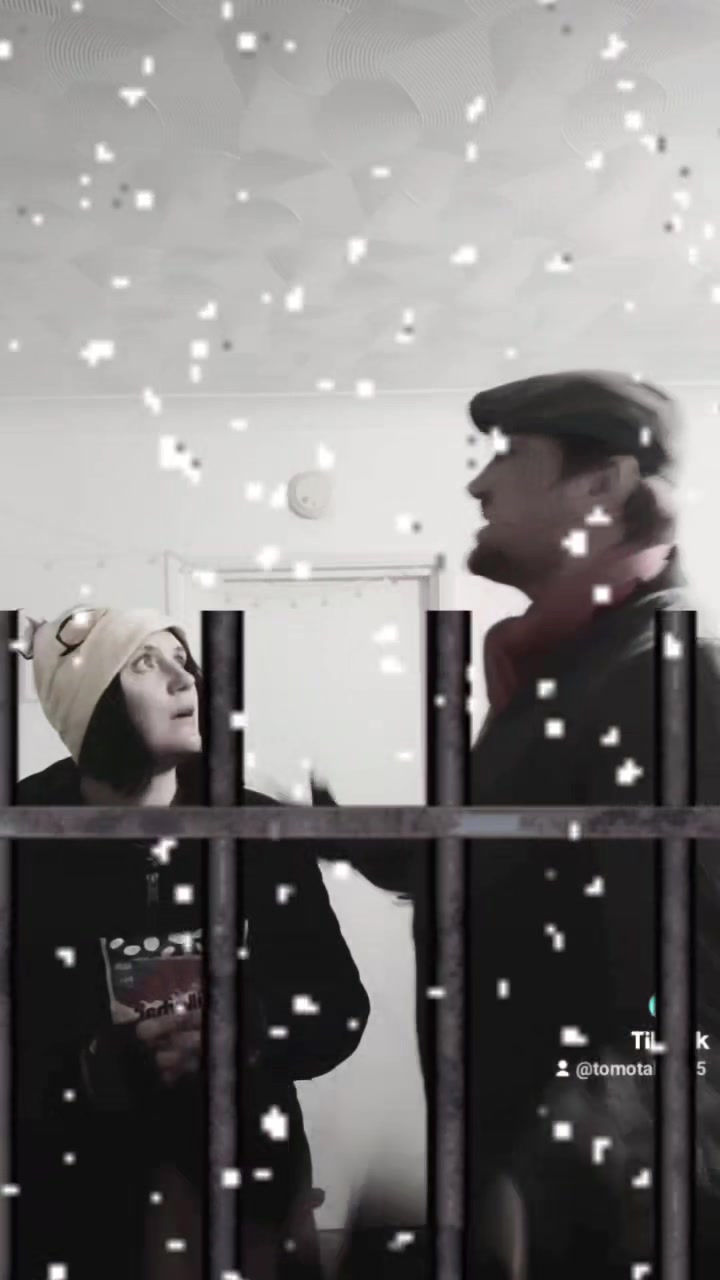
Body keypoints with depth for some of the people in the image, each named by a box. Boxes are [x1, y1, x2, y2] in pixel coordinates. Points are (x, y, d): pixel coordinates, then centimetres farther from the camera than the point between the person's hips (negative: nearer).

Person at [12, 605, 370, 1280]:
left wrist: (253, 1030, -19)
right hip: (74, 1206, -2)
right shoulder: (21, 844, -9)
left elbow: (340, 1007, 1)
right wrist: (107, 1068, -26)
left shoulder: (258, 831, -2)